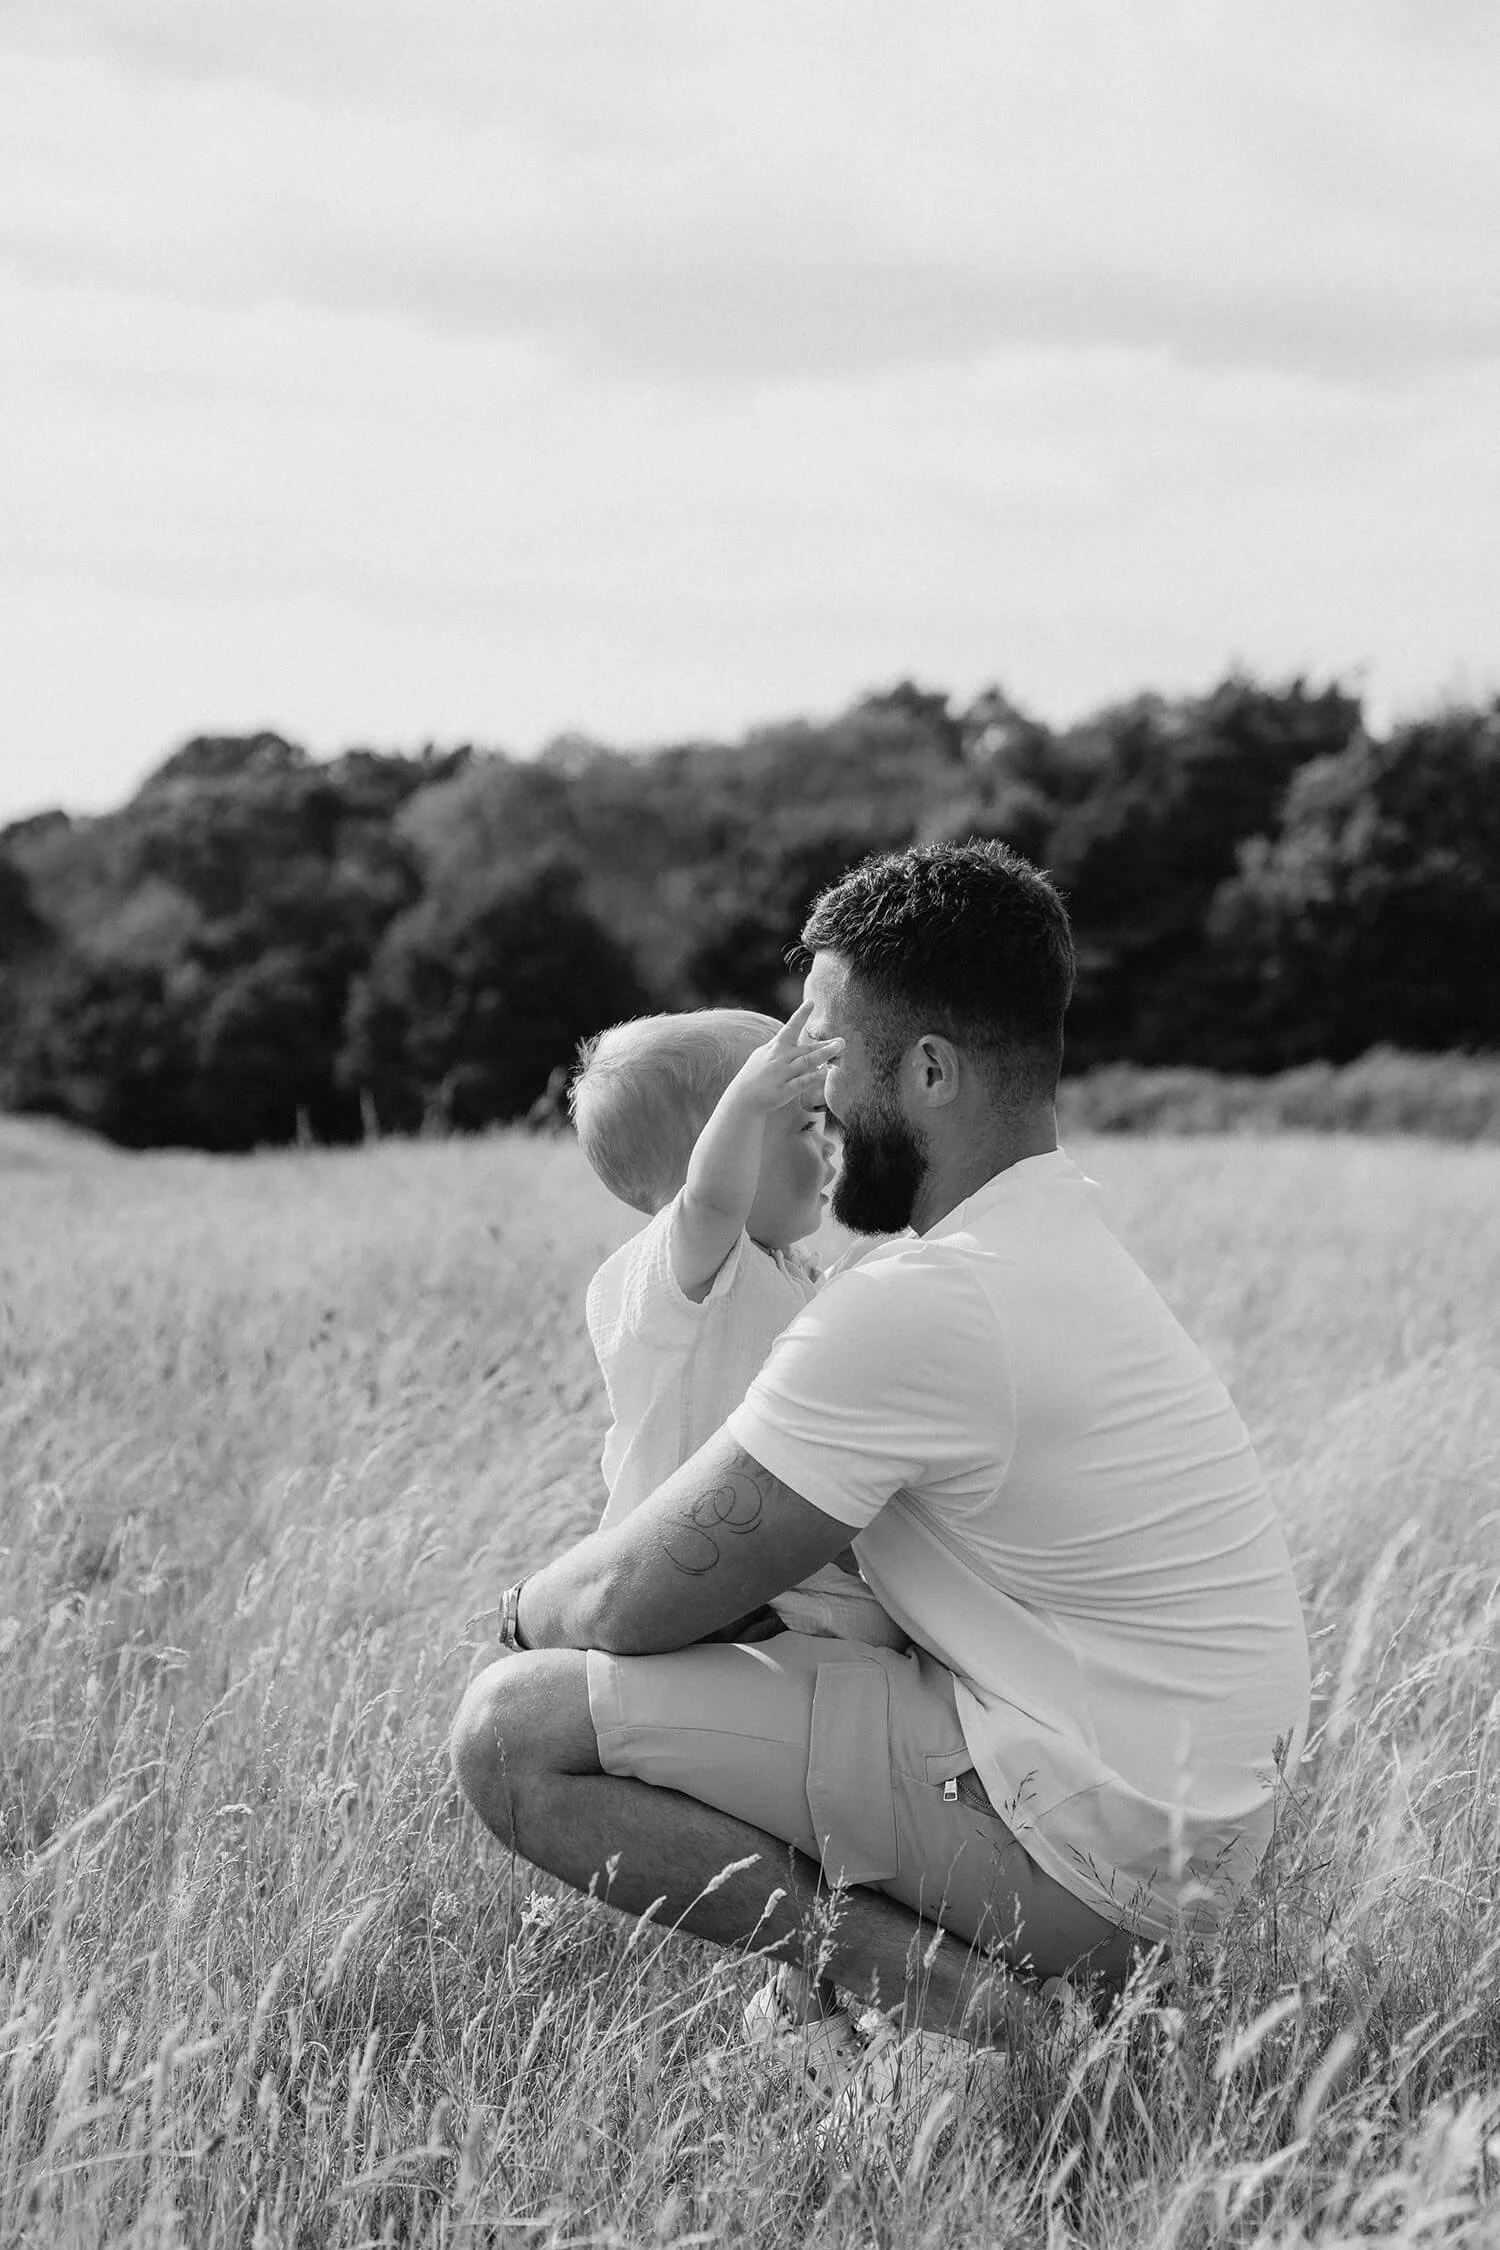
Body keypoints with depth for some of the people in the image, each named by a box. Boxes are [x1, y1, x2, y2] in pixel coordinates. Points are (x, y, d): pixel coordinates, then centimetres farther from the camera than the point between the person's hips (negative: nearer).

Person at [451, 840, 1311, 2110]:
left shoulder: (920, 1305, -22)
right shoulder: (1066, 1235, 10)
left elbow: (637, 1604, -16)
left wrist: (531, 1609, 7)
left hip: (1085, 1844, -10)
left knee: (515, 1730, -12)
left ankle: (924, 1980, -14)